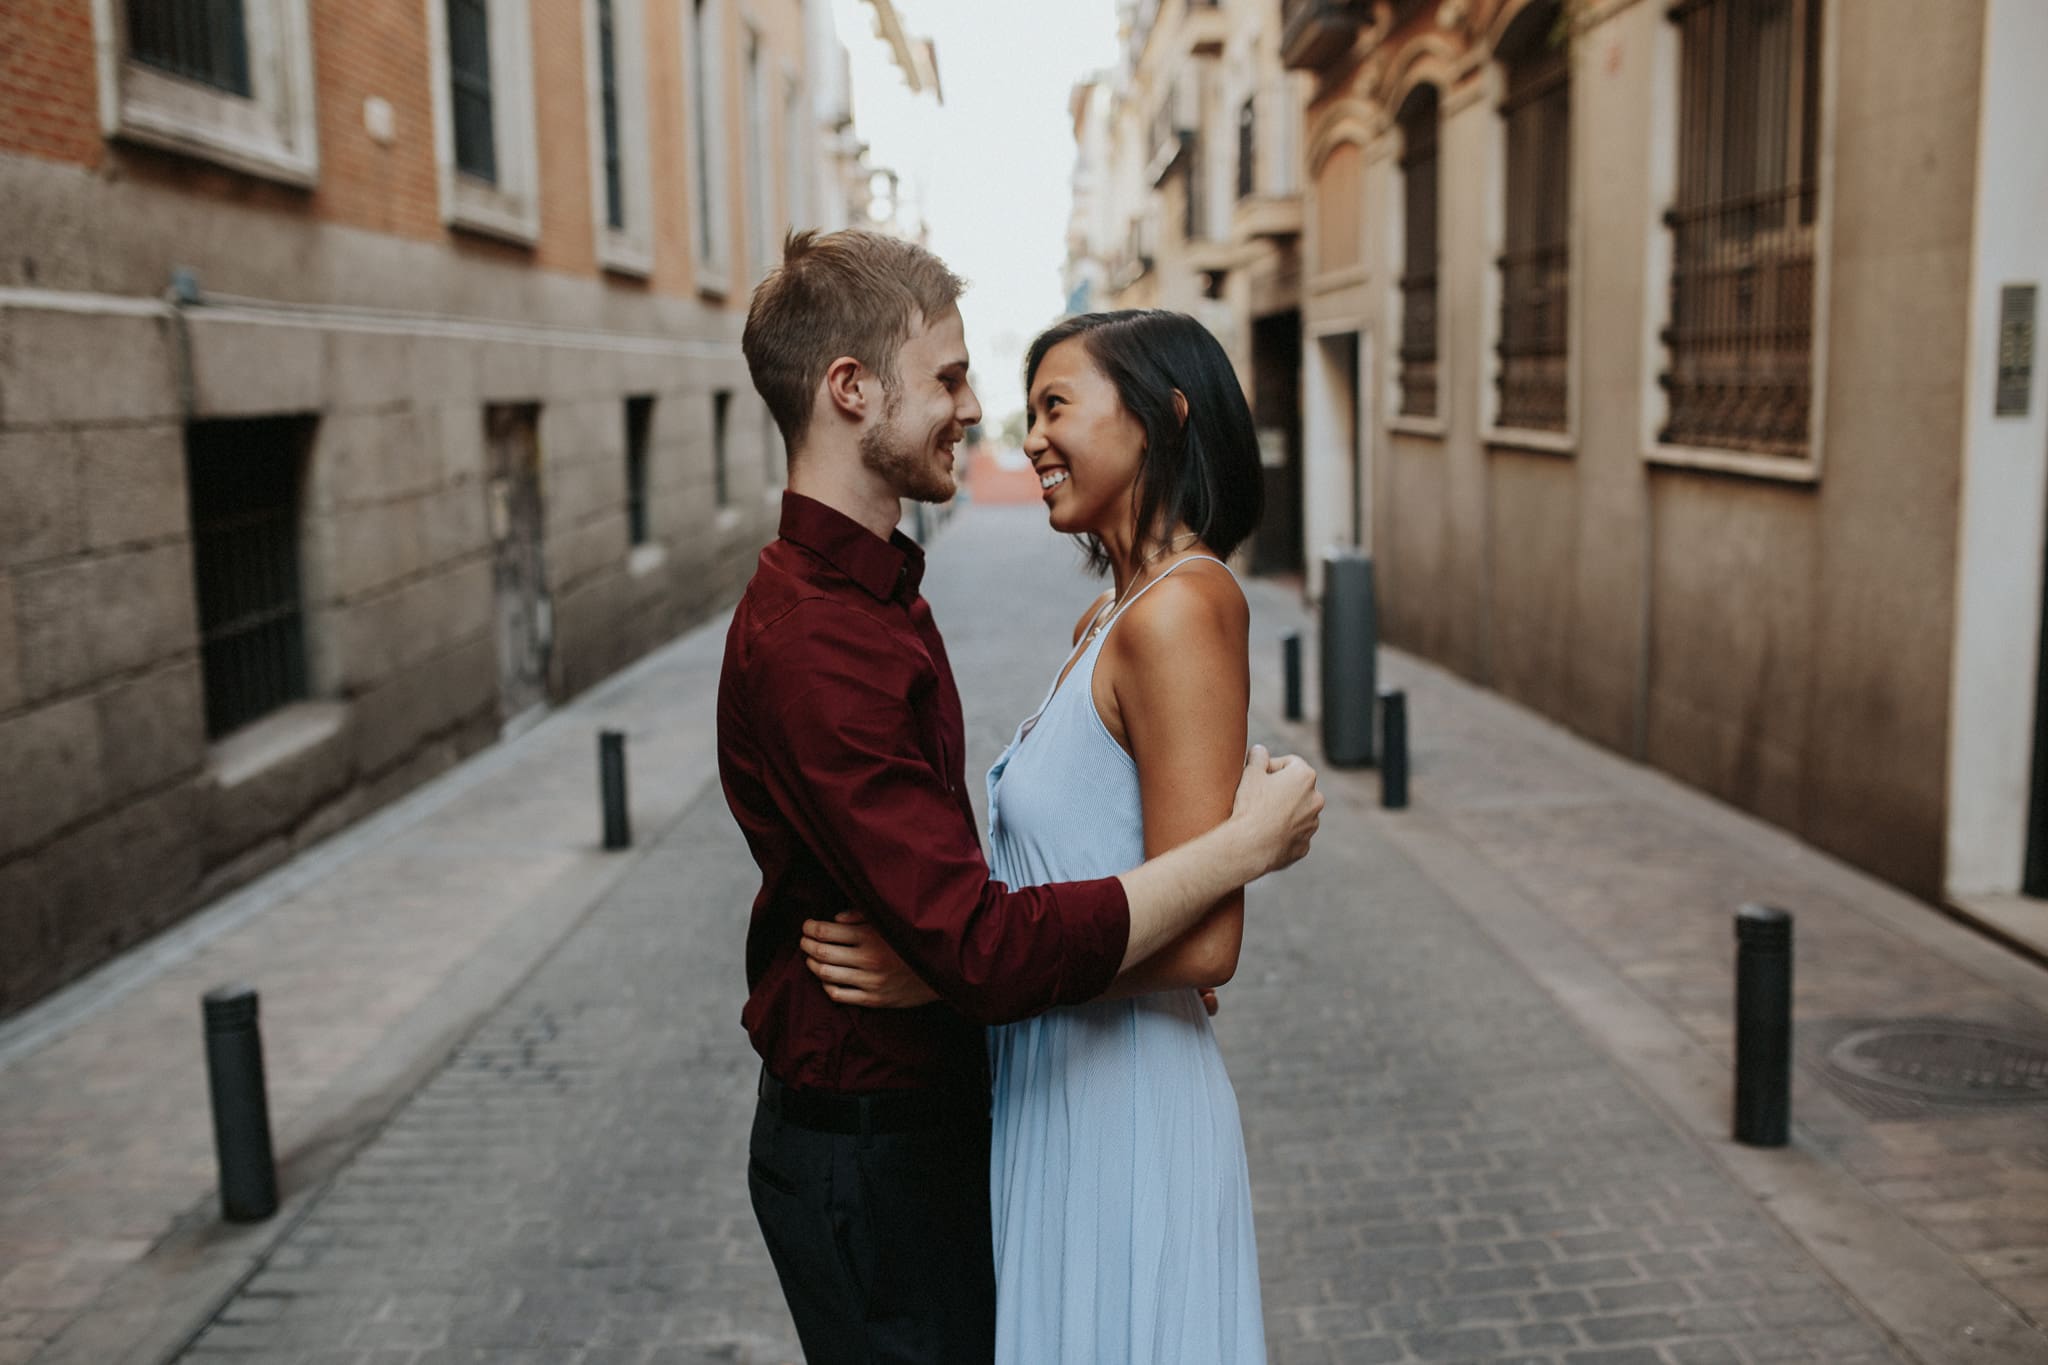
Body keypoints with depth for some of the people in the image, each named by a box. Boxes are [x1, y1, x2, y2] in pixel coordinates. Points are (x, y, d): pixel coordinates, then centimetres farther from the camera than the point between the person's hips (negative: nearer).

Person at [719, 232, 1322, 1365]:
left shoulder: (874, 591, 8)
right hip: (867, 1152, -9)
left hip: (926, 1112, 9)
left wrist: (1142, 946, 5)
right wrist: (1244, 844, -23)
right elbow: (987, 952, -32)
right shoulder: (807, 644, -27)